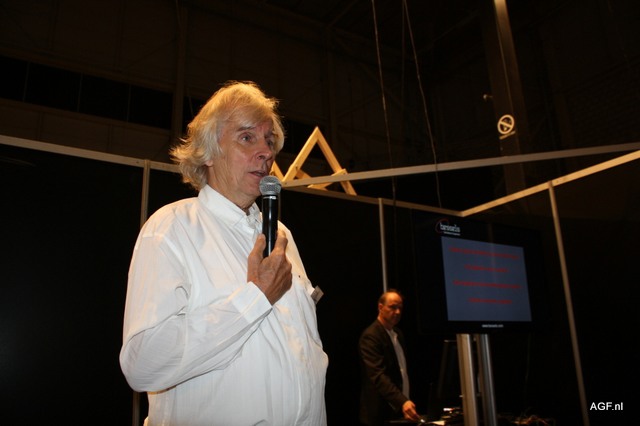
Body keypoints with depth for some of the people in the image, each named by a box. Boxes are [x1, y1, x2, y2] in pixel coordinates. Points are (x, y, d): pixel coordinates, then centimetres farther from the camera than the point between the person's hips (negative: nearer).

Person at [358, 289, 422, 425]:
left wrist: (406, 400, 9)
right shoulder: (371, 336, -18)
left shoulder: (398, 333, 10)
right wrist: (402, 402, -38)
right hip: (382, 414, -8)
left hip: (401, 410, 8)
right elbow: (378, 375, -28)